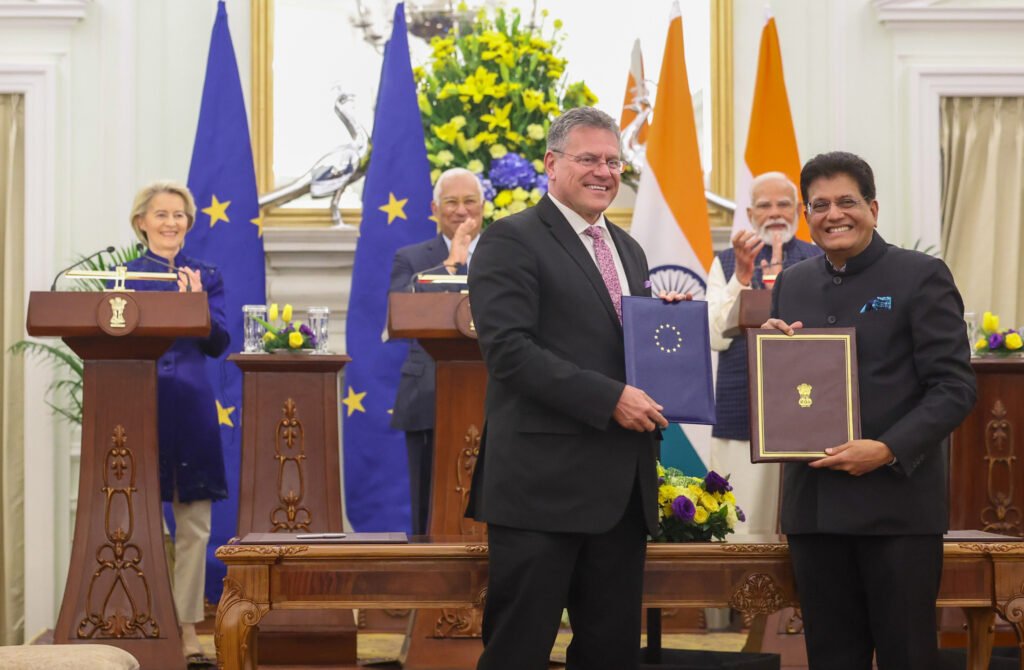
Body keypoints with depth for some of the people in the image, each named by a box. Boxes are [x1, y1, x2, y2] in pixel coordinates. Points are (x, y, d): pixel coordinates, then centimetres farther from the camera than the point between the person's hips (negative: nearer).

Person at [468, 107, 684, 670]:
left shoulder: (627, 250, 19)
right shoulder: (511, 241, -5)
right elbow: (509, 349, -16)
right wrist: (610, 398, -19)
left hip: (622, 485, 7)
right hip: (544, 482, -7)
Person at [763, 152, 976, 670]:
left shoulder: (921, 277, -3)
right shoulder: (792, 284, 13)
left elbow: (954, 387, -8)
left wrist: (889, 450, -20)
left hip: (898, 500, -4)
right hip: (813, 504, 5)